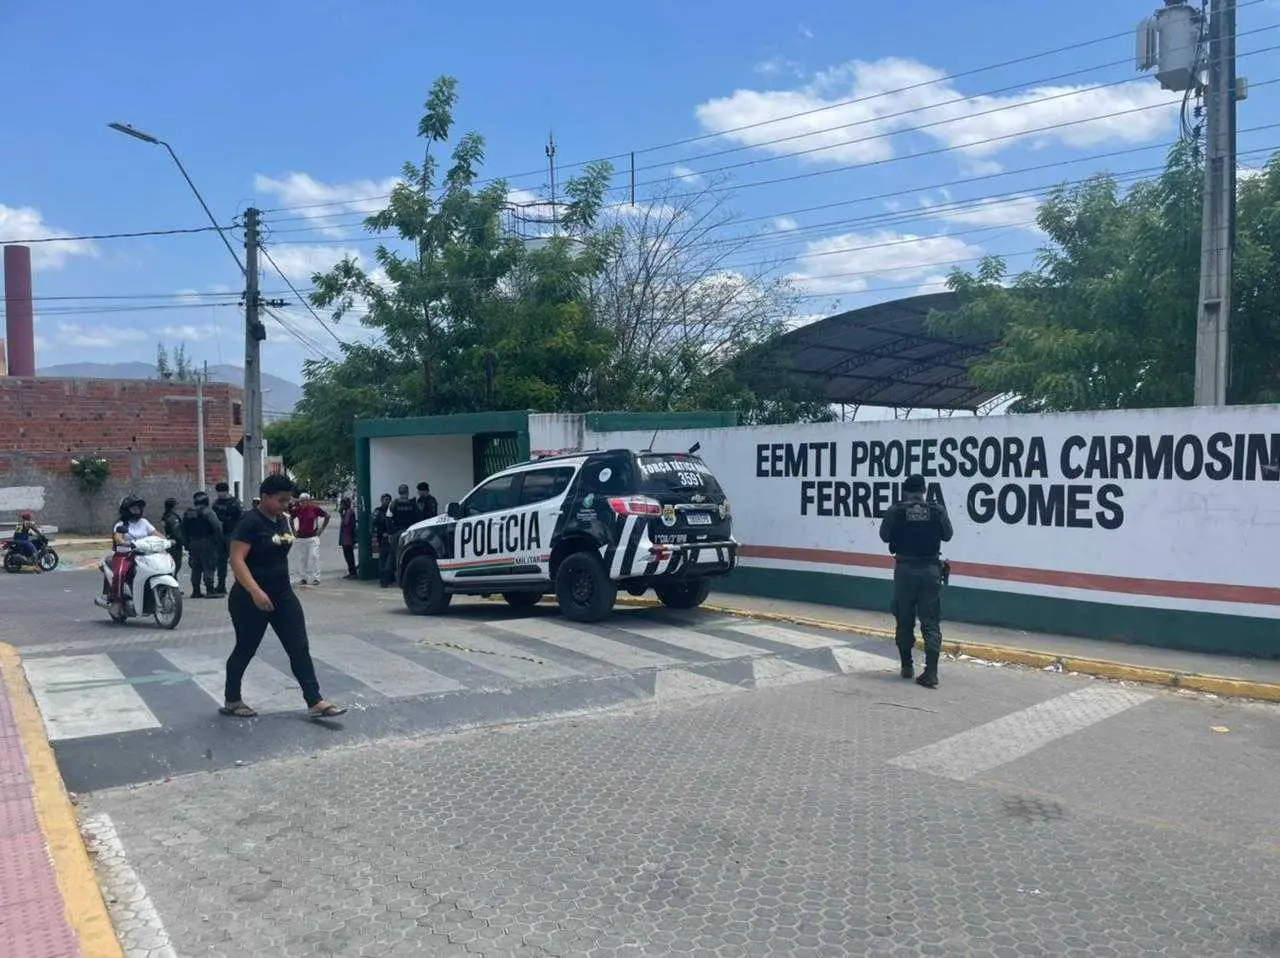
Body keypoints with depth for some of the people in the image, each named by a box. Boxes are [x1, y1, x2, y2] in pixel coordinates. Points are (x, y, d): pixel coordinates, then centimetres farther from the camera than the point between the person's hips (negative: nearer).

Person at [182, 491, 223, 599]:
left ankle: (195, 591, 15)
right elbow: (217, 526, -19)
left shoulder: (187, 513, 13)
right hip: (206, 543, -7)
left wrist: (187, 544, 19)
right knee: (208, 567, -6)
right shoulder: (207, 511, -10)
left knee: (196, 567, 13)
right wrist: (219, 541, -14)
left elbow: (183, 530, 16)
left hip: (193, 543, 7)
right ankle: (210, 590, -10)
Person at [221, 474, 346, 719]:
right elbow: (236, 560, -23)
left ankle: (315, 702, -1)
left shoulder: (282, 520, 8)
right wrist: (256, 591, -32)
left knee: (300, 648, 0)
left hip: (283, 595, 7)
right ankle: (231, 701, 28)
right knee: (245, 650, 8)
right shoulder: (250, 522, -16)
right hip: (252, 599, -7)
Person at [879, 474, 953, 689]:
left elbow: (885, 536, 2)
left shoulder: (896, 510, -9)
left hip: (905, 570, 0)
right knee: (931, 623, 2)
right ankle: (931, 672, -7)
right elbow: (947, 535, 7)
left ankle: (907, 666, 22)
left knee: (904, 621, 13)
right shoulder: (938, 510, -5)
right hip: (930, 570, 1)